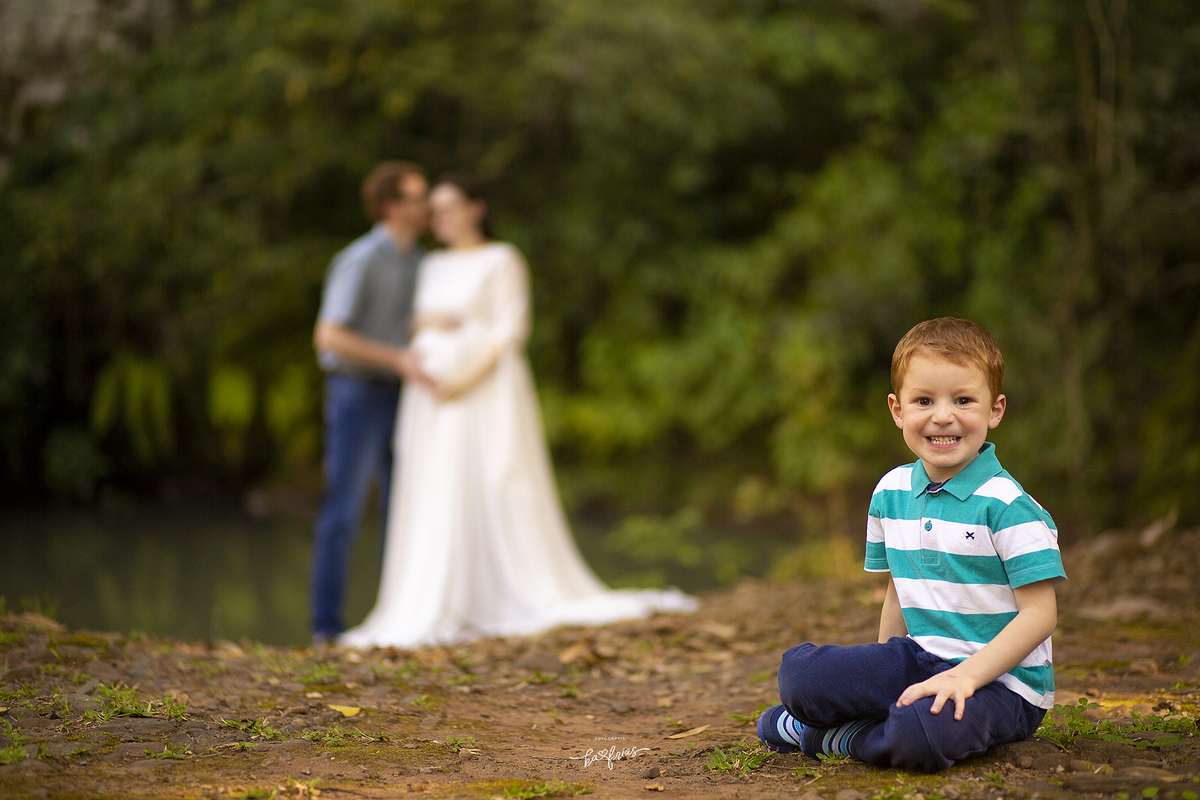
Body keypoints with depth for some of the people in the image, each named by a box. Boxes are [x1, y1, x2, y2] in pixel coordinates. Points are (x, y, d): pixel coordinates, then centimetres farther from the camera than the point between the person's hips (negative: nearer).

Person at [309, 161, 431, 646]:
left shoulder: (412, 260, 11)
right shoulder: (359, 261, -16)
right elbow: (329, 337, -21)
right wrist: (397, 359, -23)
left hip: (392, 398, 8)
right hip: (355, 393, -8)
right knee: (344, 512, -7)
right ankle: (327, 627, -3)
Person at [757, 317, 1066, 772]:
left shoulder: (1008, 506, -12)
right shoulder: (891, 493, 8)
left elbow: (1040, 613, -15)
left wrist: (966, 675, -24)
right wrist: (882, 679, 14)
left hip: (1004, 679, -5)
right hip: (921, 661, 5)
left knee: (922, 739, -36)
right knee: (799, 671, -17)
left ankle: (828, 734, -8)